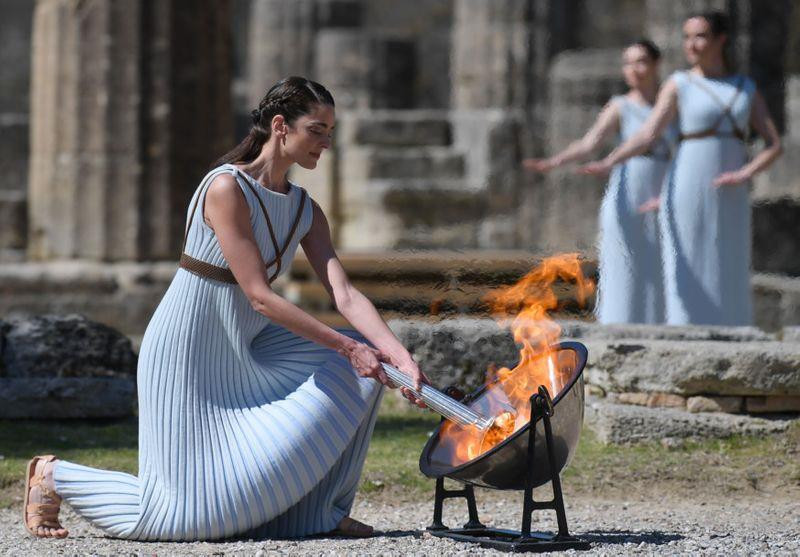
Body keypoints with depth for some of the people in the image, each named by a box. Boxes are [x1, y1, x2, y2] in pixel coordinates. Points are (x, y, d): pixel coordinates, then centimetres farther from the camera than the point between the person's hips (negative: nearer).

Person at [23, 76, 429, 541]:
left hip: (247, 351, 8)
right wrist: (345, 346, -25)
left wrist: (401, 356, -21)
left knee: (358, 368, -9)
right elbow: (259, 296, -24)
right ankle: (54, 476, 15)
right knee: (190, 510, -8)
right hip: (190, 355, -8)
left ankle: (322, 509, 2)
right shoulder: (227, 188, -21)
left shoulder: (306, 211, 3)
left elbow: (345, 295, -7)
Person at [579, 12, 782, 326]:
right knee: (688, 279, -6)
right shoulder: (679, 85, 0)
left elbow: (774, 145, 5)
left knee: (729, 285, 5)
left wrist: (746, 174, -14)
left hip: (729, 201, 4)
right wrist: (607, 164, -28)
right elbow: (647, 135, -11)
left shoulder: (747, 88, 10)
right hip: (688, 194, -4)